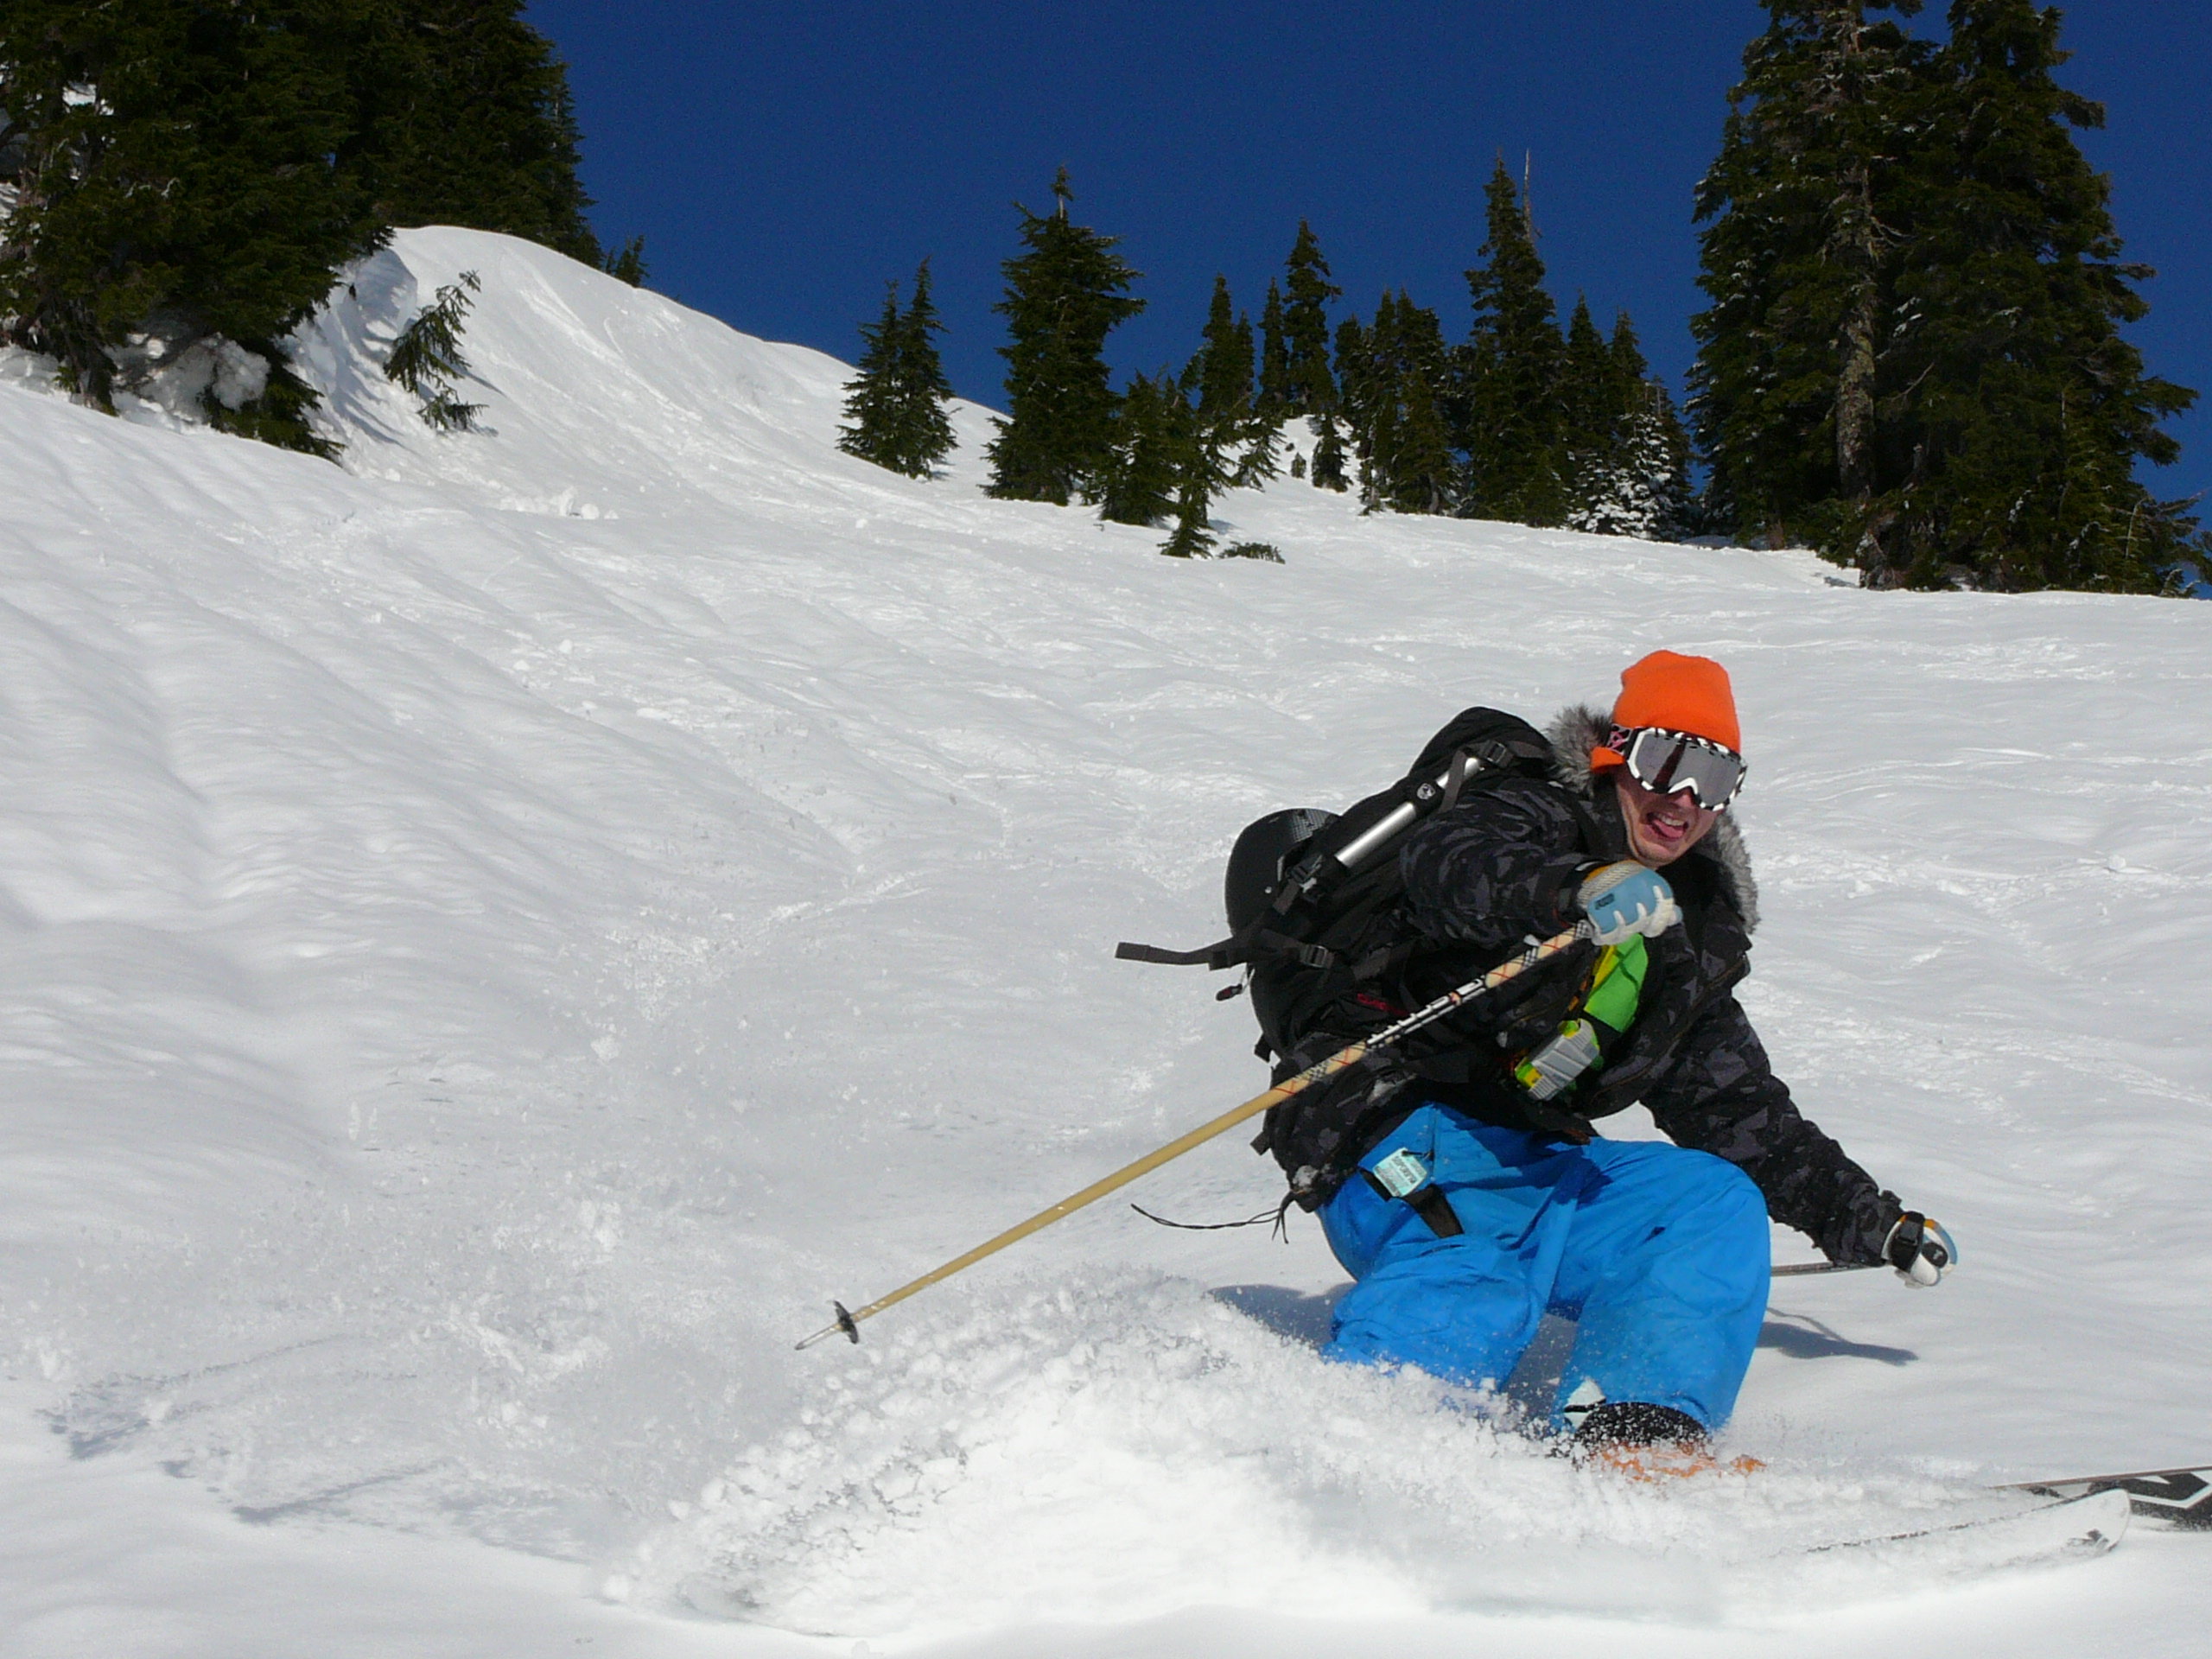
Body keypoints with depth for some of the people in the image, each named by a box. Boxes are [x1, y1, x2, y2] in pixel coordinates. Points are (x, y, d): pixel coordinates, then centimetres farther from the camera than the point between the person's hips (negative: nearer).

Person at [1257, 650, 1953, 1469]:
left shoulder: (1692, 929, 22)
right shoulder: (1536, 816, 1)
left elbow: (1740, 1111, 29)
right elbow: (1443, 861, -25)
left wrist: (1868, 1222, 26)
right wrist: (1574, 889, -44)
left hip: (1530, 1164, 8)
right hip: (1408, 1137, -7)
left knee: (1717, 1204, -9)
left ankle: (1636, 1440, -27)